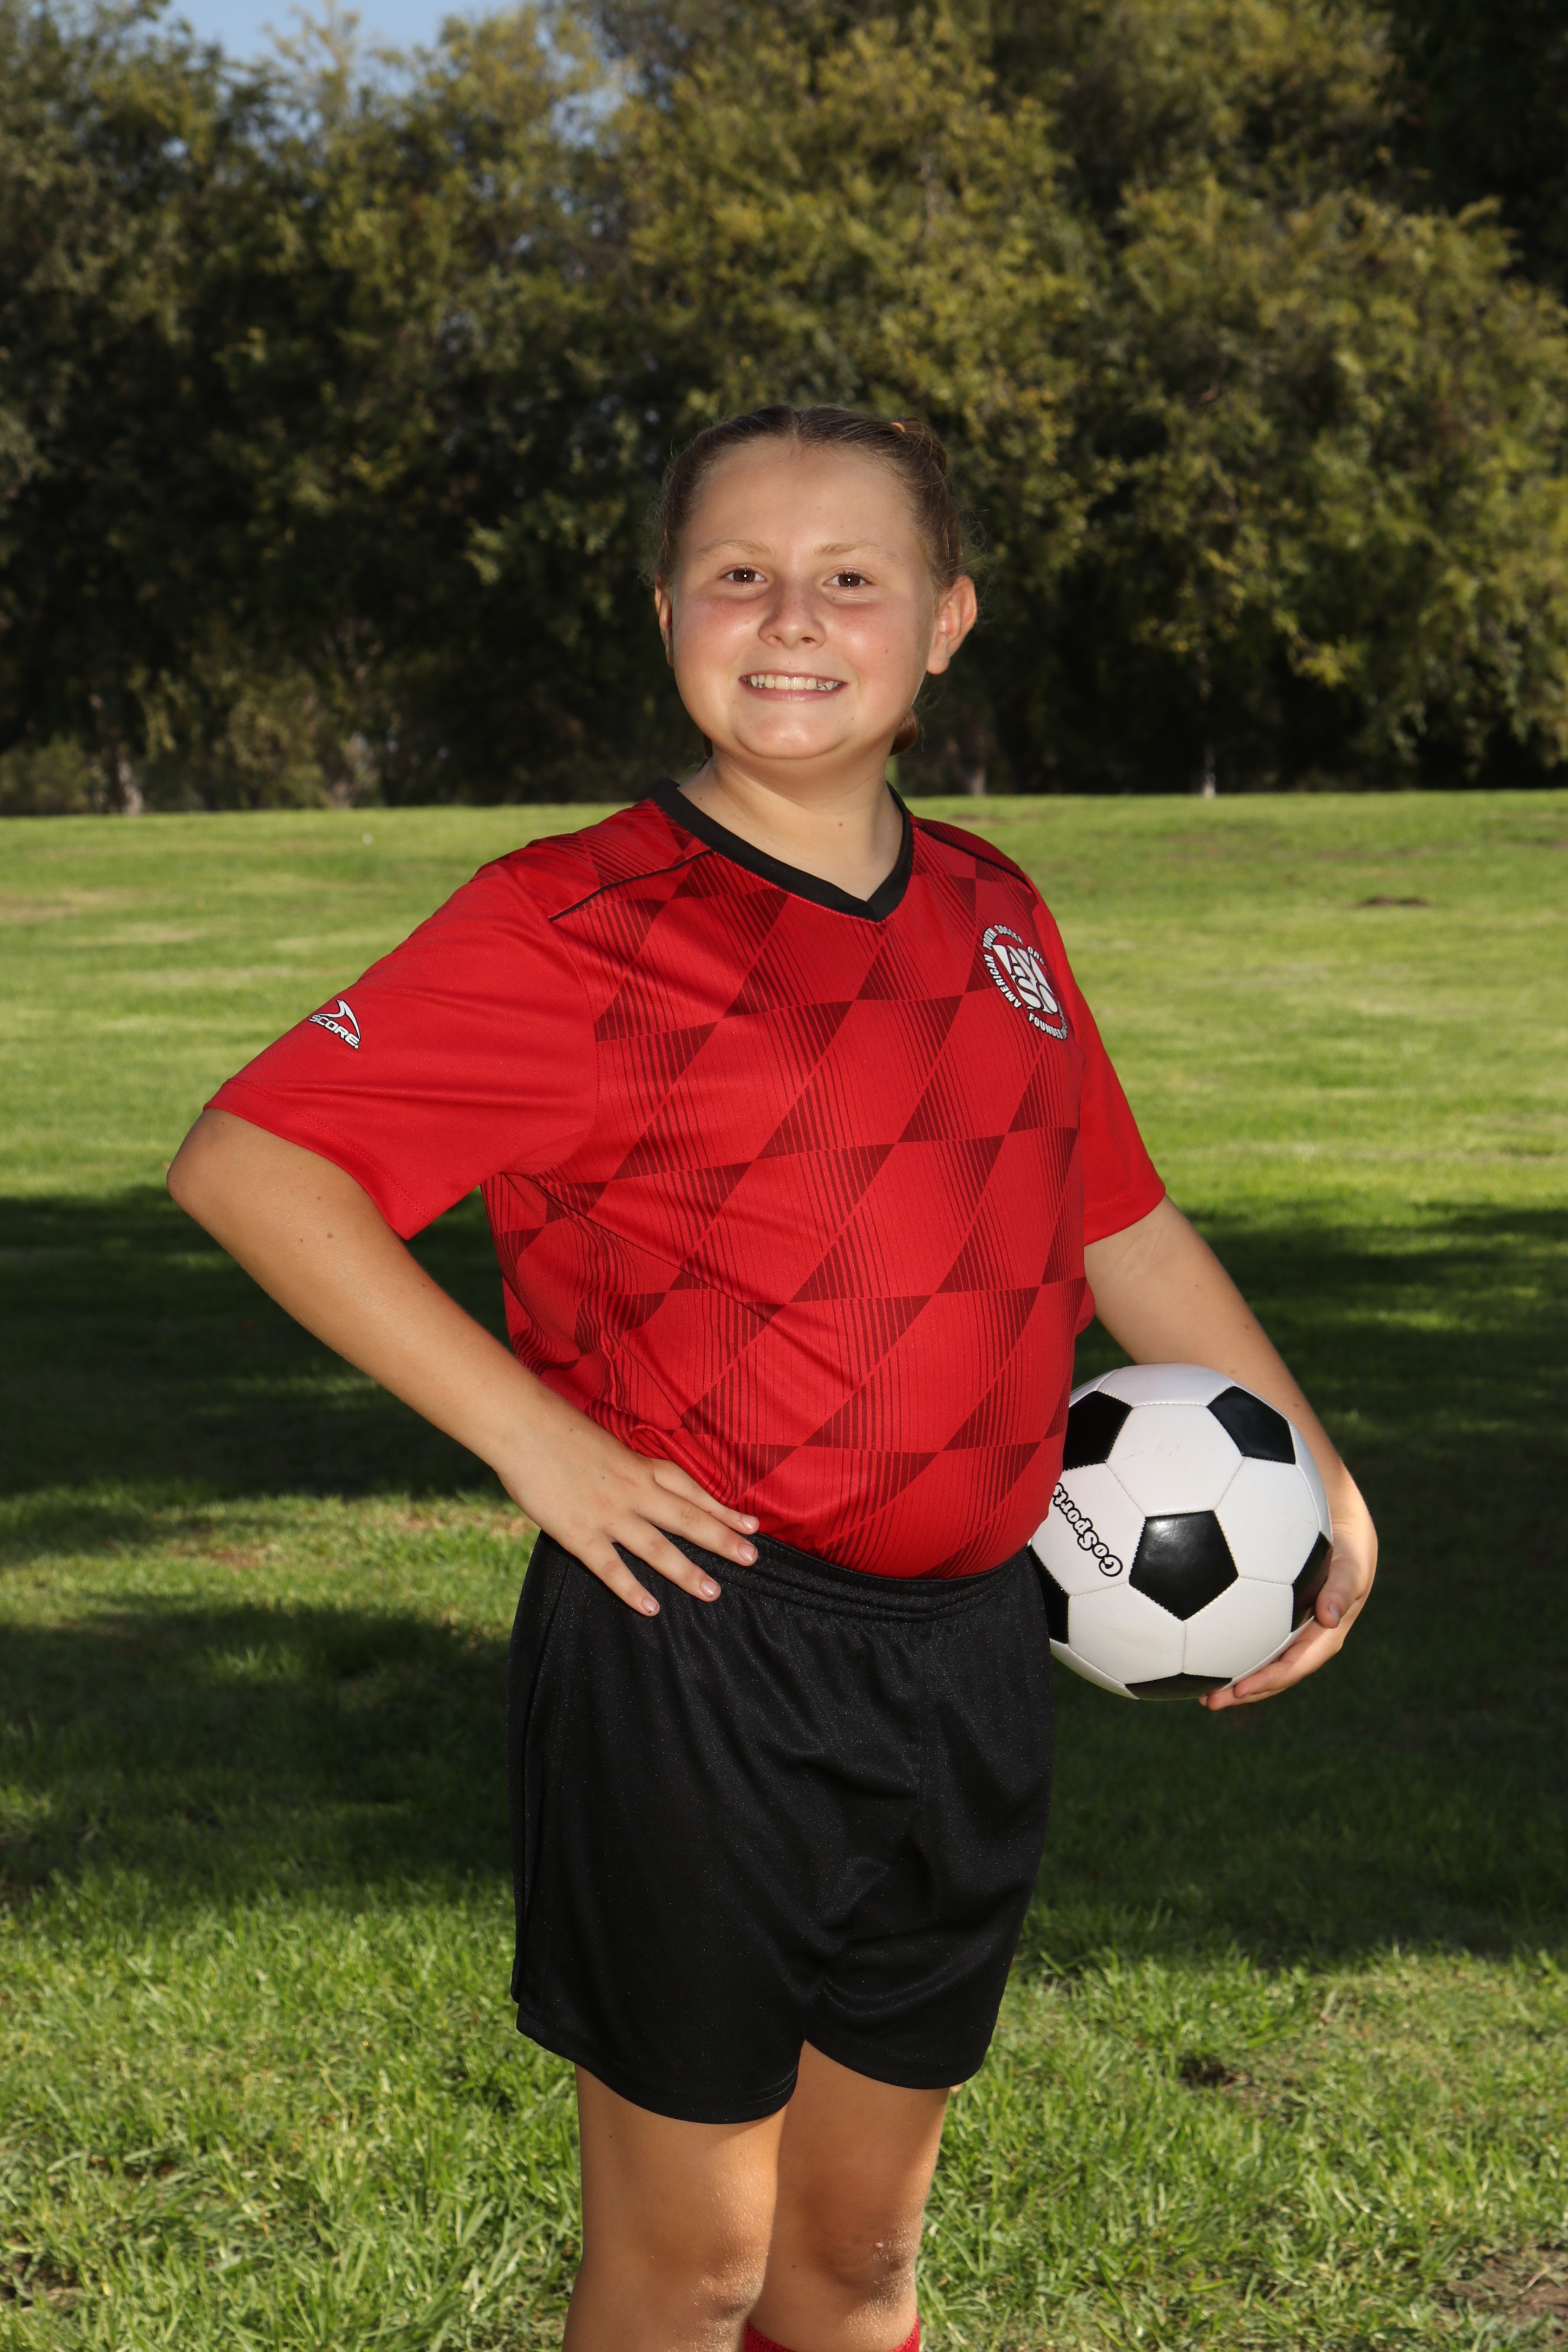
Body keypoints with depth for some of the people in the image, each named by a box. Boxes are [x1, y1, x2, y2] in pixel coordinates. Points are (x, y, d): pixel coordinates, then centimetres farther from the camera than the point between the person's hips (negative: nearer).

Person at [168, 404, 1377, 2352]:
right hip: (702, 1665, -5)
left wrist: (1323, 1485, 17)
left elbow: (1121, 1221, 20)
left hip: (965, 1661, 6)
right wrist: (533, 1437, -18)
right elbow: (246, 1159, -15)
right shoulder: (574, 927, -10)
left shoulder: (989, 913, 9)